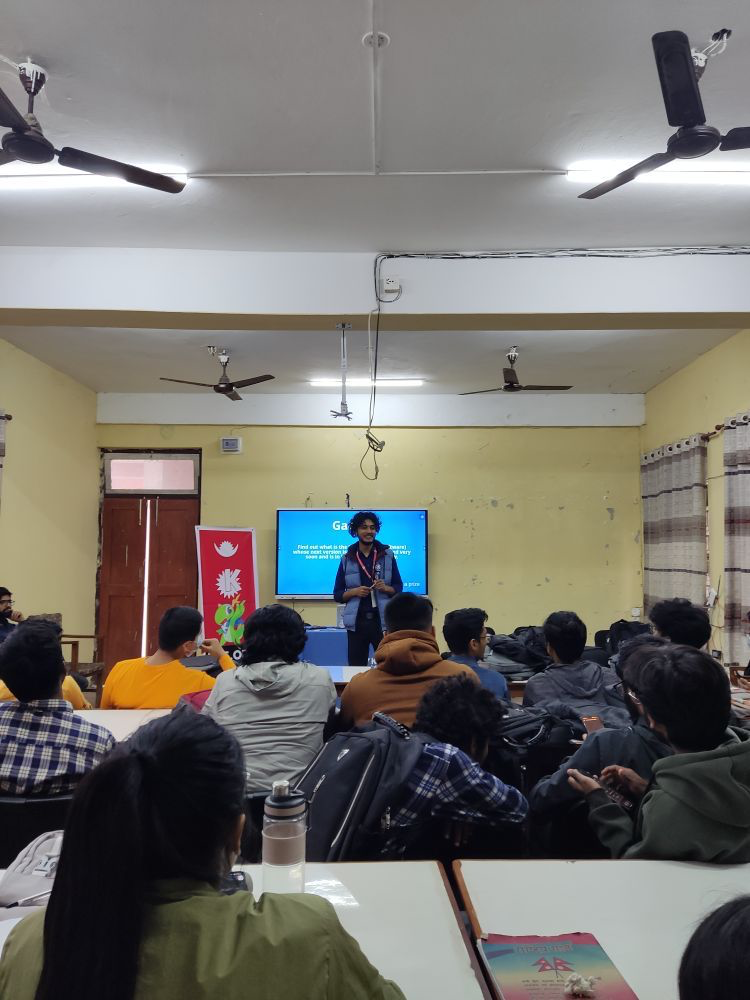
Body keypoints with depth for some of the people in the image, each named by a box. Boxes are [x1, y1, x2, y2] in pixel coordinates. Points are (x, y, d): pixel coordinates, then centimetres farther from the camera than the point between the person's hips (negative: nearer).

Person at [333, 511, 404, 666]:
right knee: (356, 667, 1)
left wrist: (385, 588, -10)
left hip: (383, 621, -1)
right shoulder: (347, 559, 6)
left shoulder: (387, 555, 6)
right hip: (357, 622, 1)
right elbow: (337, 595, 9)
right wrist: (354, 591, -9)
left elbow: (399, 588, 10)